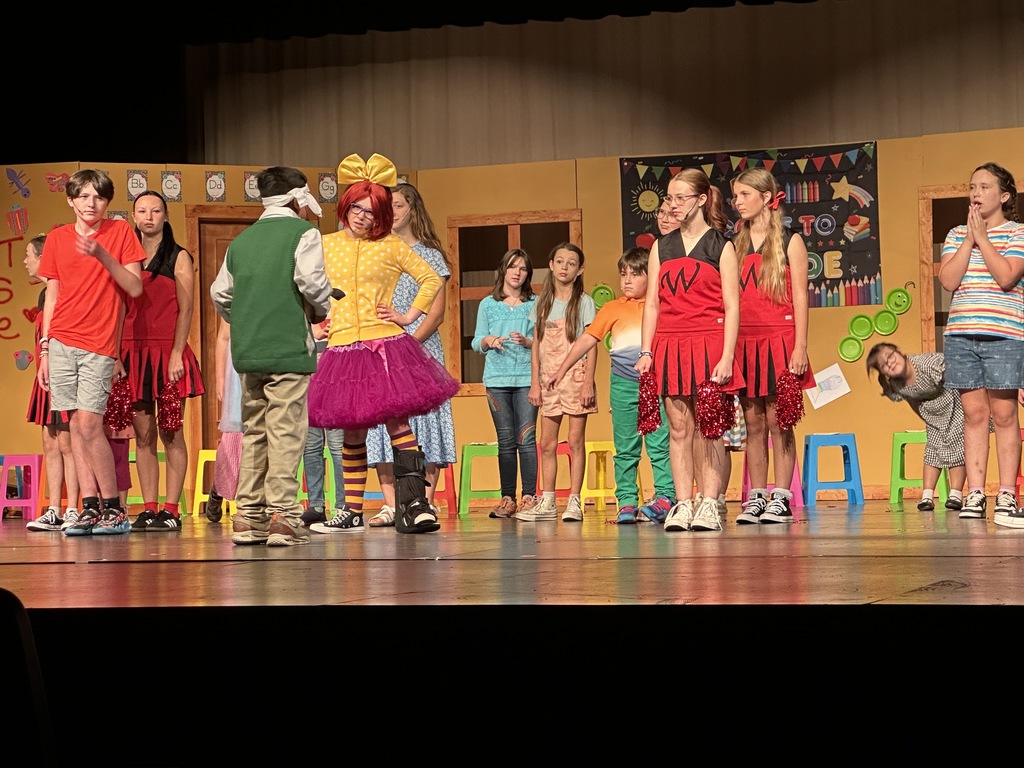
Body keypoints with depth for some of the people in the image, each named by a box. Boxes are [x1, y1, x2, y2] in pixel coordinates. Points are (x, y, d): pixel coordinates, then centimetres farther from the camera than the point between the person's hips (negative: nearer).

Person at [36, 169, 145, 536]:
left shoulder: (120, 232, 4)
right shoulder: (57, 238, 11)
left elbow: (135, 288, -3)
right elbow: (52, 297, 13)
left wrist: (102, 255, -15)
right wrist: (44, 350, 10)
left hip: (99, 344, -3)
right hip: (61, 341, 3)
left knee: (88, 423, -13)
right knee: (75, 425, 1)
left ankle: (113, 509, -5)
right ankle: (90, 508, 3)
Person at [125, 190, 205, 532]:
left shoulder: (179, 257, 5)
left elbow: (185, 310, -2)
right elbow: (121, 308, 14)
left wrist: (177, 353, -13)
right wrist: (117, 355, 3)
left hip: (167, 351, -4)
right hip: (133, 350, 4)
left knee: (170, 432, -4)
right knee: (143, 434, 2)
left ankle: (171, 510, -4)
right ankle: (148, 509, 4)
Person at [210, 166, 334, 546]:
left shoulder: (242, 239, 17)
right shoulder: (303, 232, -2)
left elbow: (219, 293, 15)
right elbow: (310, 280, -15)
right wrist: (321, 310, 4)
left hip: (247, 348, 6)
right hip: (289, 347, -6)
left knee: (254, 431, 11)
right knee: (286, 431, -6)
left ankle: (248, 515, 11)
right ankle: (282, 515, -11)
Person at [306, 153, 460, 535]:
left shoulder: (391, 246, 4)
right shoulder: (326, 246, 10)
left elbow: (432, 279, 10)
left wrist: (409, 316, 3)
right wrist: (324, 316, 8)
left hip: (386, 346, -2)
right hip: (342, 348, 2)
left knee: (397, 422, -12)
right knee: (352, 433, 7)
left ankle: (414, 505, -14)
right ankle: (352, 512, 15)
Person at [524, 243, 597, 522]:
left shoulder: (584, 302, 0)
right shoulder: (542, 303, 11)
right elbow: (537, 345, 12)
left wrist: (588, 382, -12)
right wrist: (535, 381, 5)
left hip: (576, 376, -4)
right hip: (549, 380, 4)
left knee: (576, 441, -3)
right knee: (547, 443, 4)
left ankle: (574, 502, -1)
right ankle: (547, 503, 9)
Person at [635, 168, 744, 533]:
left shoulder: (720, 246, 2)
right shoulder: (661, 247, 14)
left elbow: (732, 306, -2)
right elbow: (652, 302, 12)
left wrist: (727, 355, -11)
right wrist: (646, 352, 3)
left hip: (709, 343, -4)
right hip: (670, 344, 4)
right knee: (679, 428, 2)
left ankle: (709, 505, -1)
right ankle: (682, 505, 4)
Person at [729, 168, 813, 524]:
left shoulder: (789, 241, 2)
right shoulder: (733, 245, 11)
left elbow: (800, 297, -2)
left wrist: (800, 347, -9)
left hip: (778, 338, -3)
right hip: (743, 340, 4)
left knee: (778, 421, -3)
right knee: (753, 423, 5)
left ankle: (781, 498, 1)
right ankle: (756, 498, 8)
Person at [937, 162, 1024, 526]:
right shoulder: (956, 235, 13)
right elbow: (948, 279, -1)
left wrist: (982, 237, -8)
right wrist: (969, 239, -5)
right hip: (961, 335, 3)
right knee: (973, 414, 3)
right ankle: (975, 494, 4)